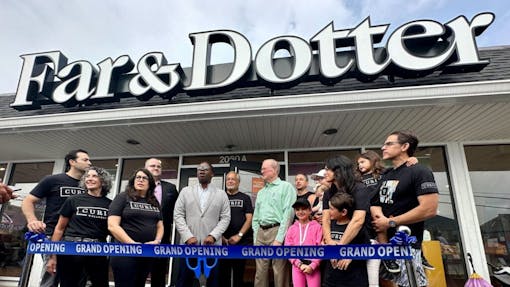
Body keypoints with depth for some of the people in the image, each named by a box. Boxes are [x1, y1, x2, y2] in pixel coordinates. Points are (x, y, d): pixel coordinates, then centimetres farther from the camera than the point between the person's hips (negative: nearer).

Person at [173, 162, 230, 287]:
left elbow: (225, 218, 2)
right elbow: (178, 215, 3)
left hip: (212, 244, 0)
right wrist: (187, 236, -8)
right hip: (189, 243, 0)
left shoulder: (221, 194, 8)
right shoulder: (185, 191, 9)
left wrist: (213, 236, -11)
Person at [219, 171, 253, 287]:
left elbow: (249, 219, -1)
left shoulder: (245, 198, 5)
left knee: (239, 272, 8)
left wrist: (239, 235, -11)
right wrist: (221, 236, -6)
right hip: (223, 241, 1)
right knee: (223, 272, 6)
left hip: (241, 241, 0)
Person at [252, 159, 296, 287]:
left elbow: (288, 213, -11)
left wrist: (279, 238, -16)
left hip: (277, 231, -6)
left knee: (279, 273, -1)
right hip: (261, 233, 6)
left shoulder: (286, 187, -2)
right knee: (260, 273, 9)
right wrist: (255, 238, 10)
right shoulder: (261, 192, 19)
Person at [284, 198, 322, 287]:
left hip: (313, 266, -2)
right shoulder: (291, 229, 5)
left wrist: (312, 266, -13)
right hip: (297, 266, 3)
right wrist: (300, 264, -9)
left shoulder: (317, 227, -3)